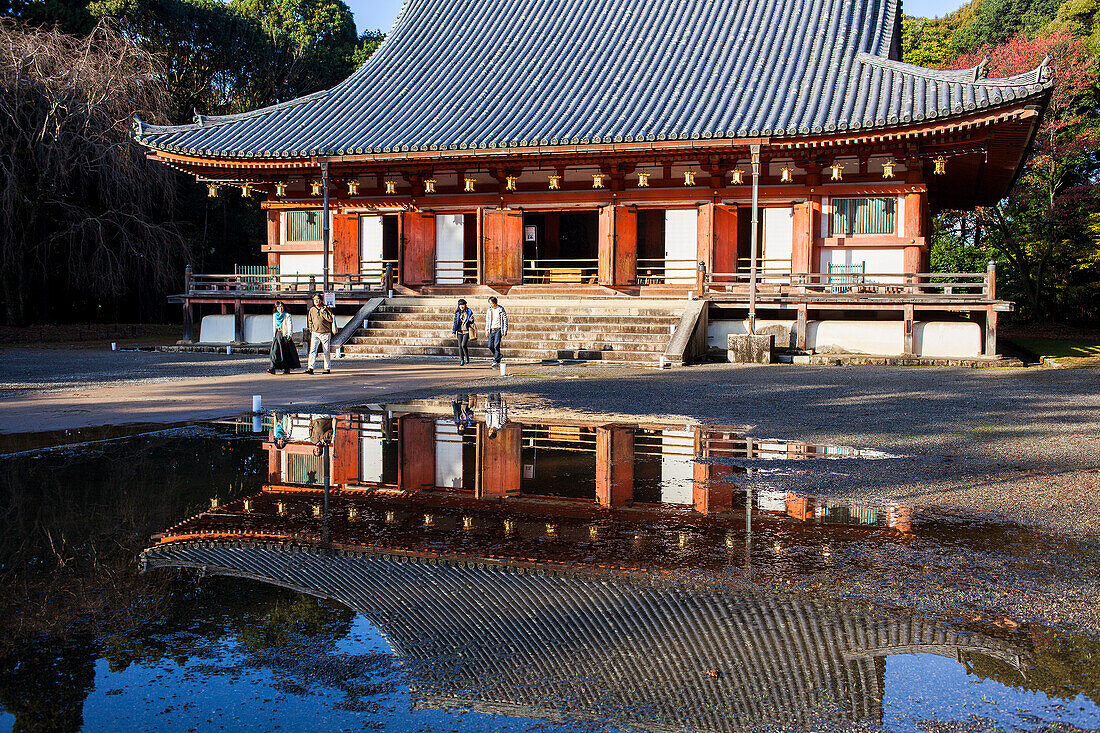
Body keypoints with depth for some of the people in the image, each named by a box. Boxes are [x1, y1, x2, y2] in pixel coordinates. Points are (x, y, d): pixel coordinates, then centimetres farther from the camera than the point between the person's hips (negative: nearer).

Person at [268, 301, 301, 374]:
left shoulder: (287, 315, -1)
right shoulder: (274, 316, 16)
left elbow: (290, 325, -11)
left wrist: (289, 334, -24)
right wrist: (274, 335, 22)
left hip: (285, 335, -4)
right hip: (277, 335, 5)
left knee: (286, 352, -1)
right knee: (275, 351, -8)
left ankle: (287, 369, 8)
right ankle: (273, 369, -15)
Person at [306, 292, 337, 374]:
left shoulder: (326, 309, 0)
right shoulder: (312, 310, 11)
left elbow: (330, 319, -10)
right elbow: (309, 321, 22)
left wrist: (323, 312, -12)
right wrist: (312, 329, 10)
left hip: (325, 333, -2)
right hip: (315, 333, 2)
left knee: (326, 351, 3)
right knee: (312, 350, -11)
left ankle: (327, 368, 12)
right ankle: (310, 368, -15)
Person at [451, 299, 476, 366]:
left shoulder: (469, 312, 0)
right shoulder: (457, 313, 8)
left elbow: (472, 322, 8)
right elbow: (455, 322, 10)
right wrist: (453, 332, 7)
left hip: (466, 331, -3)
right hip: (459, 331, 3)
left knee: (463, 345, -16)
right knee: (460, 346, 3)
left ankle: (467, 358, 3)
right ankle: (461, 361, 11)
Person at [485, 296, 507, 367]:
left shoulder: (500, 309, -4)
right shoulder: (489, 310, 10)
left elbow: (505, 319, -2)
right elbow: (487, 320, 19)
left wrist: (505, 330, -7)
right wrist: (487, 330, 16)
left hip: (498, 329, -5)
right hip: (491, 329, 5)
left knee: (496, 345, -15)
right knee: (490, 346, -1)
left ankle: (496, 361, -10)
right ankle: (498, 355, 25)